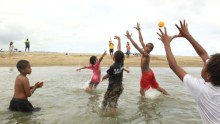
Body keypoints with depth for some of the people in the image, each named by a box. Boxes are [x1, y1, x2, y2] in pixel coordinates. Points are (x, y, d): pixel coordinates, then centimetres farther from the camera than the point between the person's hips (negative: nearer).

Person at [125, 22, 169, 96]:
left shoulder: (146, 55, -26)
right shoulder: (145, 52, -3)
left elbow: (136, 47, -34)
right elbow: (141, 40, 2)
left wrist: (130, 38, -37)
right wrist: (139, 30, 5)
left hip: (146, 74, -10)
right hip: (149, 72, 10)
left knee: (142, 90, 2)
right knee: (157, 87, 20)